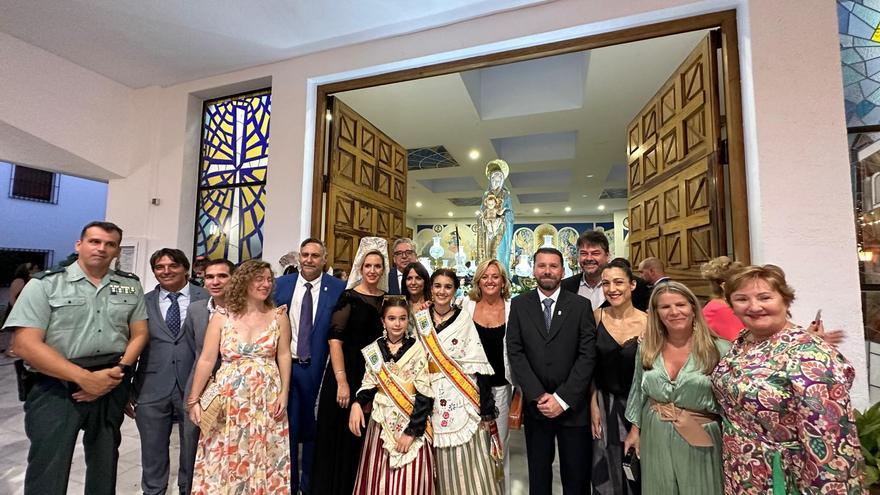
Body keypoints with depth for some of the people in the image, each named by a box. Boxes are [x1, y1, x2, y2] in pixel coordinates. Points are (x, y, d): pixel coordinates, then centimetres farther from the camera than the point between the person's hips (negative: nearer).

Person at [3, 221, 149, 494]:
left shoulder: (130, 285, 4)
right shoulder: (45, 284, -6)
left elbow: (139, 334, 5)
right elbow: (26, 345, -12)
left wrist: (119, 370, -11)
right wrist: (85, 378, -18)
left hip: (113, 383, 3)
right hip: (55, 385, -3)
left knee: (105, 460, 17)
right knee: (49, 468, 4)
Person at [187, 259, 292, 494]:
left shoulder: (279, 316, -2)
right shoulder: (221, 317, -3)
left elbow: (284, 356, -1)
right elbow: (206, 360, -1)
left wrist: (284, 394, -5)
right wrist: (194, 399, 0)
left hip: (267, 399, 0)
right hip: (229, 399, 0)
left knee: (264, 460, 10)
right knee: (225, 459, 11)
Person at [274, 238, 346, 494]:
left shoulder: (338, 288, -8)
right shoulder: (281, 284, 1)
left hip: (318, 368, -1)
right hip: (284, 365, 2)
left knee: (313, 428, 14)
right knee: (287, 426, 13)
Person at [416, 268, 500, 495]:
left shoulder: (464, 320, -4)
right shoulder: (419, 319, 5)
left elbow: (479, 366, -7)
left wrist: (487, 410, -9)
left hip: (463, 400, -2)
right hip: (431, 400, 3)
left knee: (468, 464, 3)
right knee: (440, 465, 11)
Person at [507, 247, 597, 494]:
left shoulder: (581, 305, -2)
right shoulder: (519, 305, -1)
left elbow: (588, 354, -7)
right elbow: (515, 352, -4)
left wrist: (562, 398, -12)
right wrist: (538, 396, -11)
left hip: (573, 406, 0)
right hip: (535, 406, 1)